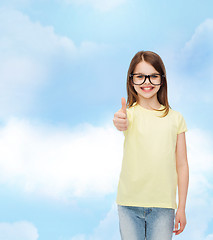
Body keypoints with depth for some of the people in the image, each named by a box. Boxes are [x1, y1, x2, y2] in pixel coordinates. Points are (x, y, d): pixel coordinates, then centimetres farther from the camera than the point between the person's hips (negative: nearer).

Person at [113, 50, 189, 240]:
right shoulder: (130, 113, -2)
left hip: (163, 205, 1)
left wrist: (181, 207, 4)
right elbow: (124, 123, -28)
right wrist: (121, 123, -52)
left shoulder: (175, 118, 3)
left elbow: (182, 165, 5)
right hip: (129, 204, -1)